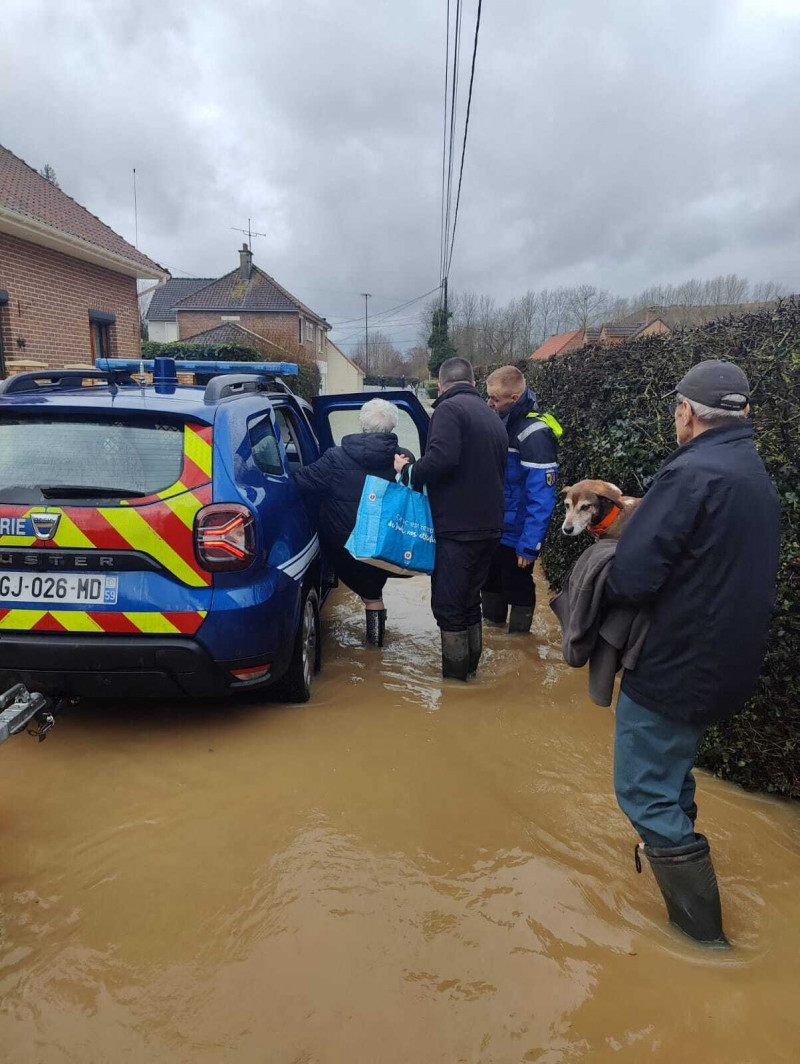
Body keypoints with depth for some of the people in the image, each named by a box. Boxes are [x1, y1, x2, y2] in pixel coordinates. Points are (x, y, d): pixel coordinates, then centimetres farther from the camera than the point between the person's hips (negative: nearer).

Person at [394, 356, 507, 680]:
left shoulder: (449, 409, -9)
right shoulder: (492, 417, 19)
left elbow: (441, 458, -26)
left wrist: (409, 472, -10)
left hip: (458, 528, -9)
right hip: (489, 526, 9)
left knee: (447, 605, 0)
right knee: (470, 601, 19)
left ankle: (454, 677, 7)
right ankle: (470, 667, 30)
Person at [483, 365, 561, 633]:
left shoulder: (534, 433, -22)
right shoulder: (499, 422, 2)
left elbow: (542, 497, -25)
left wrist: (530, 544, -25)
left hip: (515, 535, -8)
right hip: (491, 529, 8)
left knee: (517, 589, 8)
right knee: (491, 583, 21)